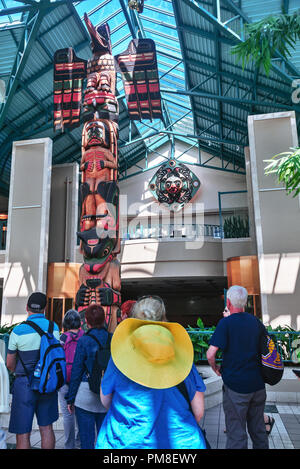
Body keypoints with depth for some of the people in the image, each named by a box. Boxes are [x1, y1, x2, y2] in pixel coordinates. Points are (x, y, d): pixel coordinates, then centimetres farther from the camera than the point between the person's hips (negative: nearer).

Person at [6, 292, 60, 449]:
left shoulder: (18, 330, -12)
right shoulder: (54, 327, -3)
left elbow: (10, 364, -2)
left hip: (24, 383, -3)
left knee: (23, 434, 8)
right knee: (46, 427, 17)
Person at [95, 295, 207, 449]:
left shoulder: (119, 358, -10)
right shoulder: (182, 358, -8)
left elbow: (105, 401, 3)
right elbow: (198, 411, -3)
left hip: (127, 441, -1)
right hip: (179, 442, 1)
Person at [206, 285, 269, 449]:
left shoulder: (226, 323, -14)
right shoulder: (256, 322, 4)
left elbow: (210, 354, -21)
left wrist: (215, 368, -1)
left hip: (235, 385, -6)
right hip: (258, 384, 6)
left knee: (236, 432, 5)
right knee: (258, 429, 21)